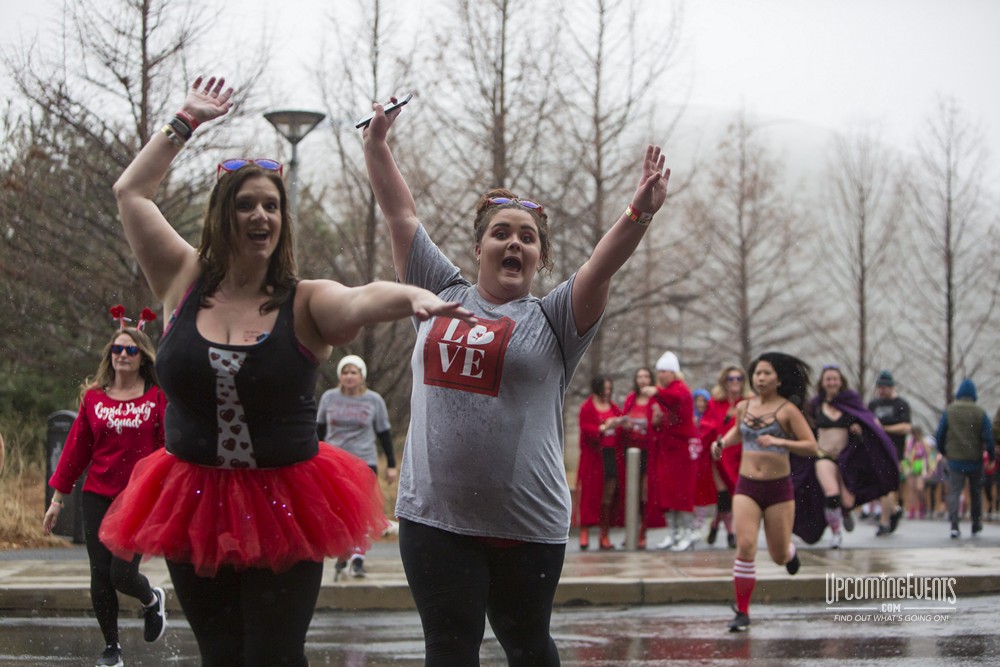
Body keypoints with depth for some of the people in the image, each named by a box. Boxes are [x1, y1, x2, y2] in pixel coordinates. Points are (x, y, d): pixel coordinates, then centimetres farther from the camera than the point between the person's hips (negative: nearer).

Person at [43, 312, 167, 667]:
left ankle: (152, 599, 24)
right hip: (98, 497, 3)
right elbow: (76, 448, 8)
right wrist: (58, 498, 8)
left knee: (122, 573, -12)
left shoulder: (157, 397, -2)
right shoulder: (93, 396, 5)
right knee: (100, 577, 3)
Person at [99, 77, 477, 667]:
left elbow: (363, 301, -26)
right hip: (195, 505, 2)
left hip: (285, 506, -2)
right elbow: (132, 193, 8)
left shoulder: (306, 304, -5)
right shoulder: (185, 283, 3)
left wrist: (412, 297, -48)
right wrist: (187, 121, 13)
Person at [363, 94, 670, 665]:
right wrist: (377, 141, 15)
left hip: (527, 525, -1)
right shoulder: (443, 294, 11)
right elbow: (402, 214, 15)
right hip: (435, 516, 2)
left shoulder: (552, 319, 2)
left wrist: (640, 214, -29)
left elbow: (604, 264, -13)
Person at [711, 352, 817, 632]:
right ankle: (742, 613, -9)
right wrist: (722, 442, 8)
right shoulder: (743, 407, 5)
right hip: (747, 486, 2)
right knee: (745, 546, -15)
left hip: (779, 487, -2)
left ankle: (789, 551, 47)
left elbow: (811, 446, -13)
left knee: (779, 556, 7)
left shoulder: (787, 410, -8)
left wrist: (779, 442, -25)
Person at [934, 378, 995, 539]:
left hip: (955, 459, 0)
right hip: (975, 459, 0)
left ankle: (954, 524, -18)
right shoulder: (980, 413, -5)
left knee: (954, 491, -2)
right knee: (976, 492, 17)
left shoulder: (948, 411, -2)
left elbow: (940, 435, 1)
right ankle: (976, 524, 28)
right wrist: (992, 457, 3)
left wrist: (943, 451, 17)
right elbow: (988, 438, -7)